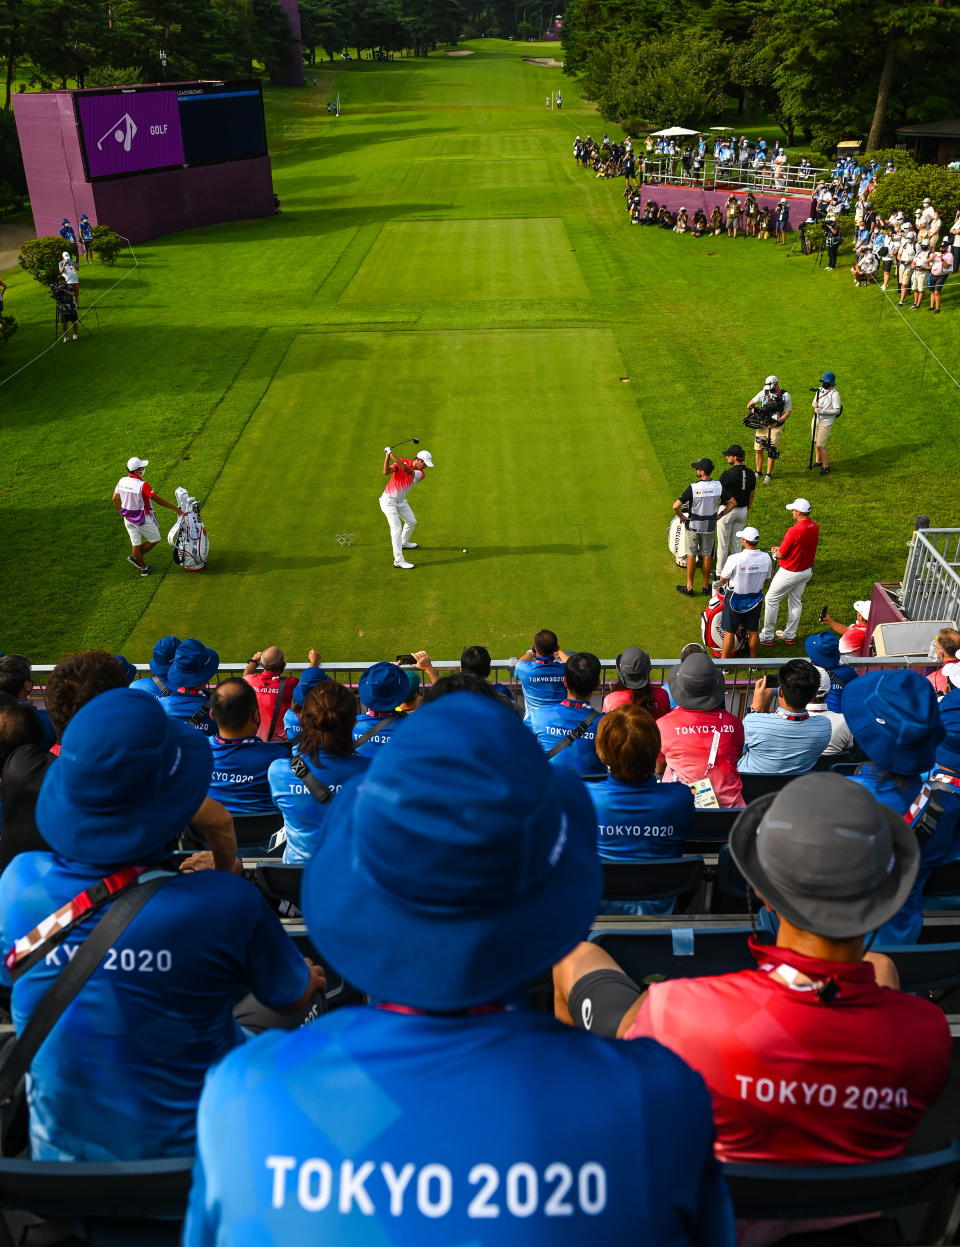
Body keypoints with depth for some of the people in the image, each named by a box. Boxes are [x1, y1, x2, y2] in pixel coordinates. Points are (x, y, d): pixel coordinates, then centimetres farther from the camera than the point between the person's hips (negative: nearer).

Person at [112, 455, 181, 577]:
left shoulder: (122, 481, -6)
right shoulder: (142, 485, -26)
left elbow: (115, 498, 5)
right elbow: (157, 499, -22)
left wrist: (121, 512, 20)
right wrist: (174, 507, -13)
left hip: (128, 518, 7)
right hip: (143, 519, -7)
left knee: (135, 543, 16)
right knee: (155, 539, 15)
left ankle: (142, 567, 28)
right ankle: (135, 557, 20)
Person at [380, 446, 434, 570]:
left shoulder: (421, 474, -8)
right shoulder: (402, 462, -12)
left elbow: (406, 469, -28)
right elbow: (386, 472, -24)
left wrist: (392, 454, -34)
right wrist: (387, 456, -35)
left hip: (401, 501, 6)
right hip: (388, 500, -6)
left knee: (411, 521, 24)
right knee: (397, 529, -15)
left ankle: (404, 543, 52)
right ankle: (398, 560, -17)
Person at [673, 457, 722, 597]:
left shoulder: (693, 488, -22)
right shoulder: (719, 486, -11)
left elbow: (676, 506, -24)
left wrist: (681, 517, -6)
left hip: (693, 525, -3)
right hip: (710, 526, 3)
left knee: (691, 555, 9)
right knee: (707, 555, 14)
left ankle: (689, 587, 17)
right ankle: (706, 586, 24)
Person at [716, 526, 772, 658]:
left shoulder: (734, 559, -27)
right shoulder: (766, 558, -13)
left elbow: (722, 580, -14)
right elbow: (766, 579, 2)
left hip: (735, 599, -4)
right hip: (755, 600, 4)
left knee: (729, 632, 9)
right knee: (753, 632, 18)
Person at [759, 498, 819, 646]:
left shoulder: (794, 530, -28)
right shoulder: (815, 527, -2)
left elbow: (781, 554, -20)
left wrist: (775, 552, 4)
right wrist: (781, 549, 11)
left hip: (790, 572, -8)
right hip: (807, 570, 8)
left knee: (771, 600, 7)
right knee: (795, 601, 19)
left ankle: (766, 636, 12)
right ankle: (790, 636, 28)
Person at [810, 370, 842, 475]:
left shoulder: (834, 394, -15)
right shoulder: (820, 390, 7)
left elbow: (836, 411, -17)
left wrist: (822, 411, -25)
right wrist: (814, 404, -9)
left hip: (826, 423, -7)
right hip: (816, 420, 7)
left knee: (821, 445, -8)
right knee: (815, 442, 15)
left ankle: (826, 467, 3)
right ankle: (818, 461, 33)